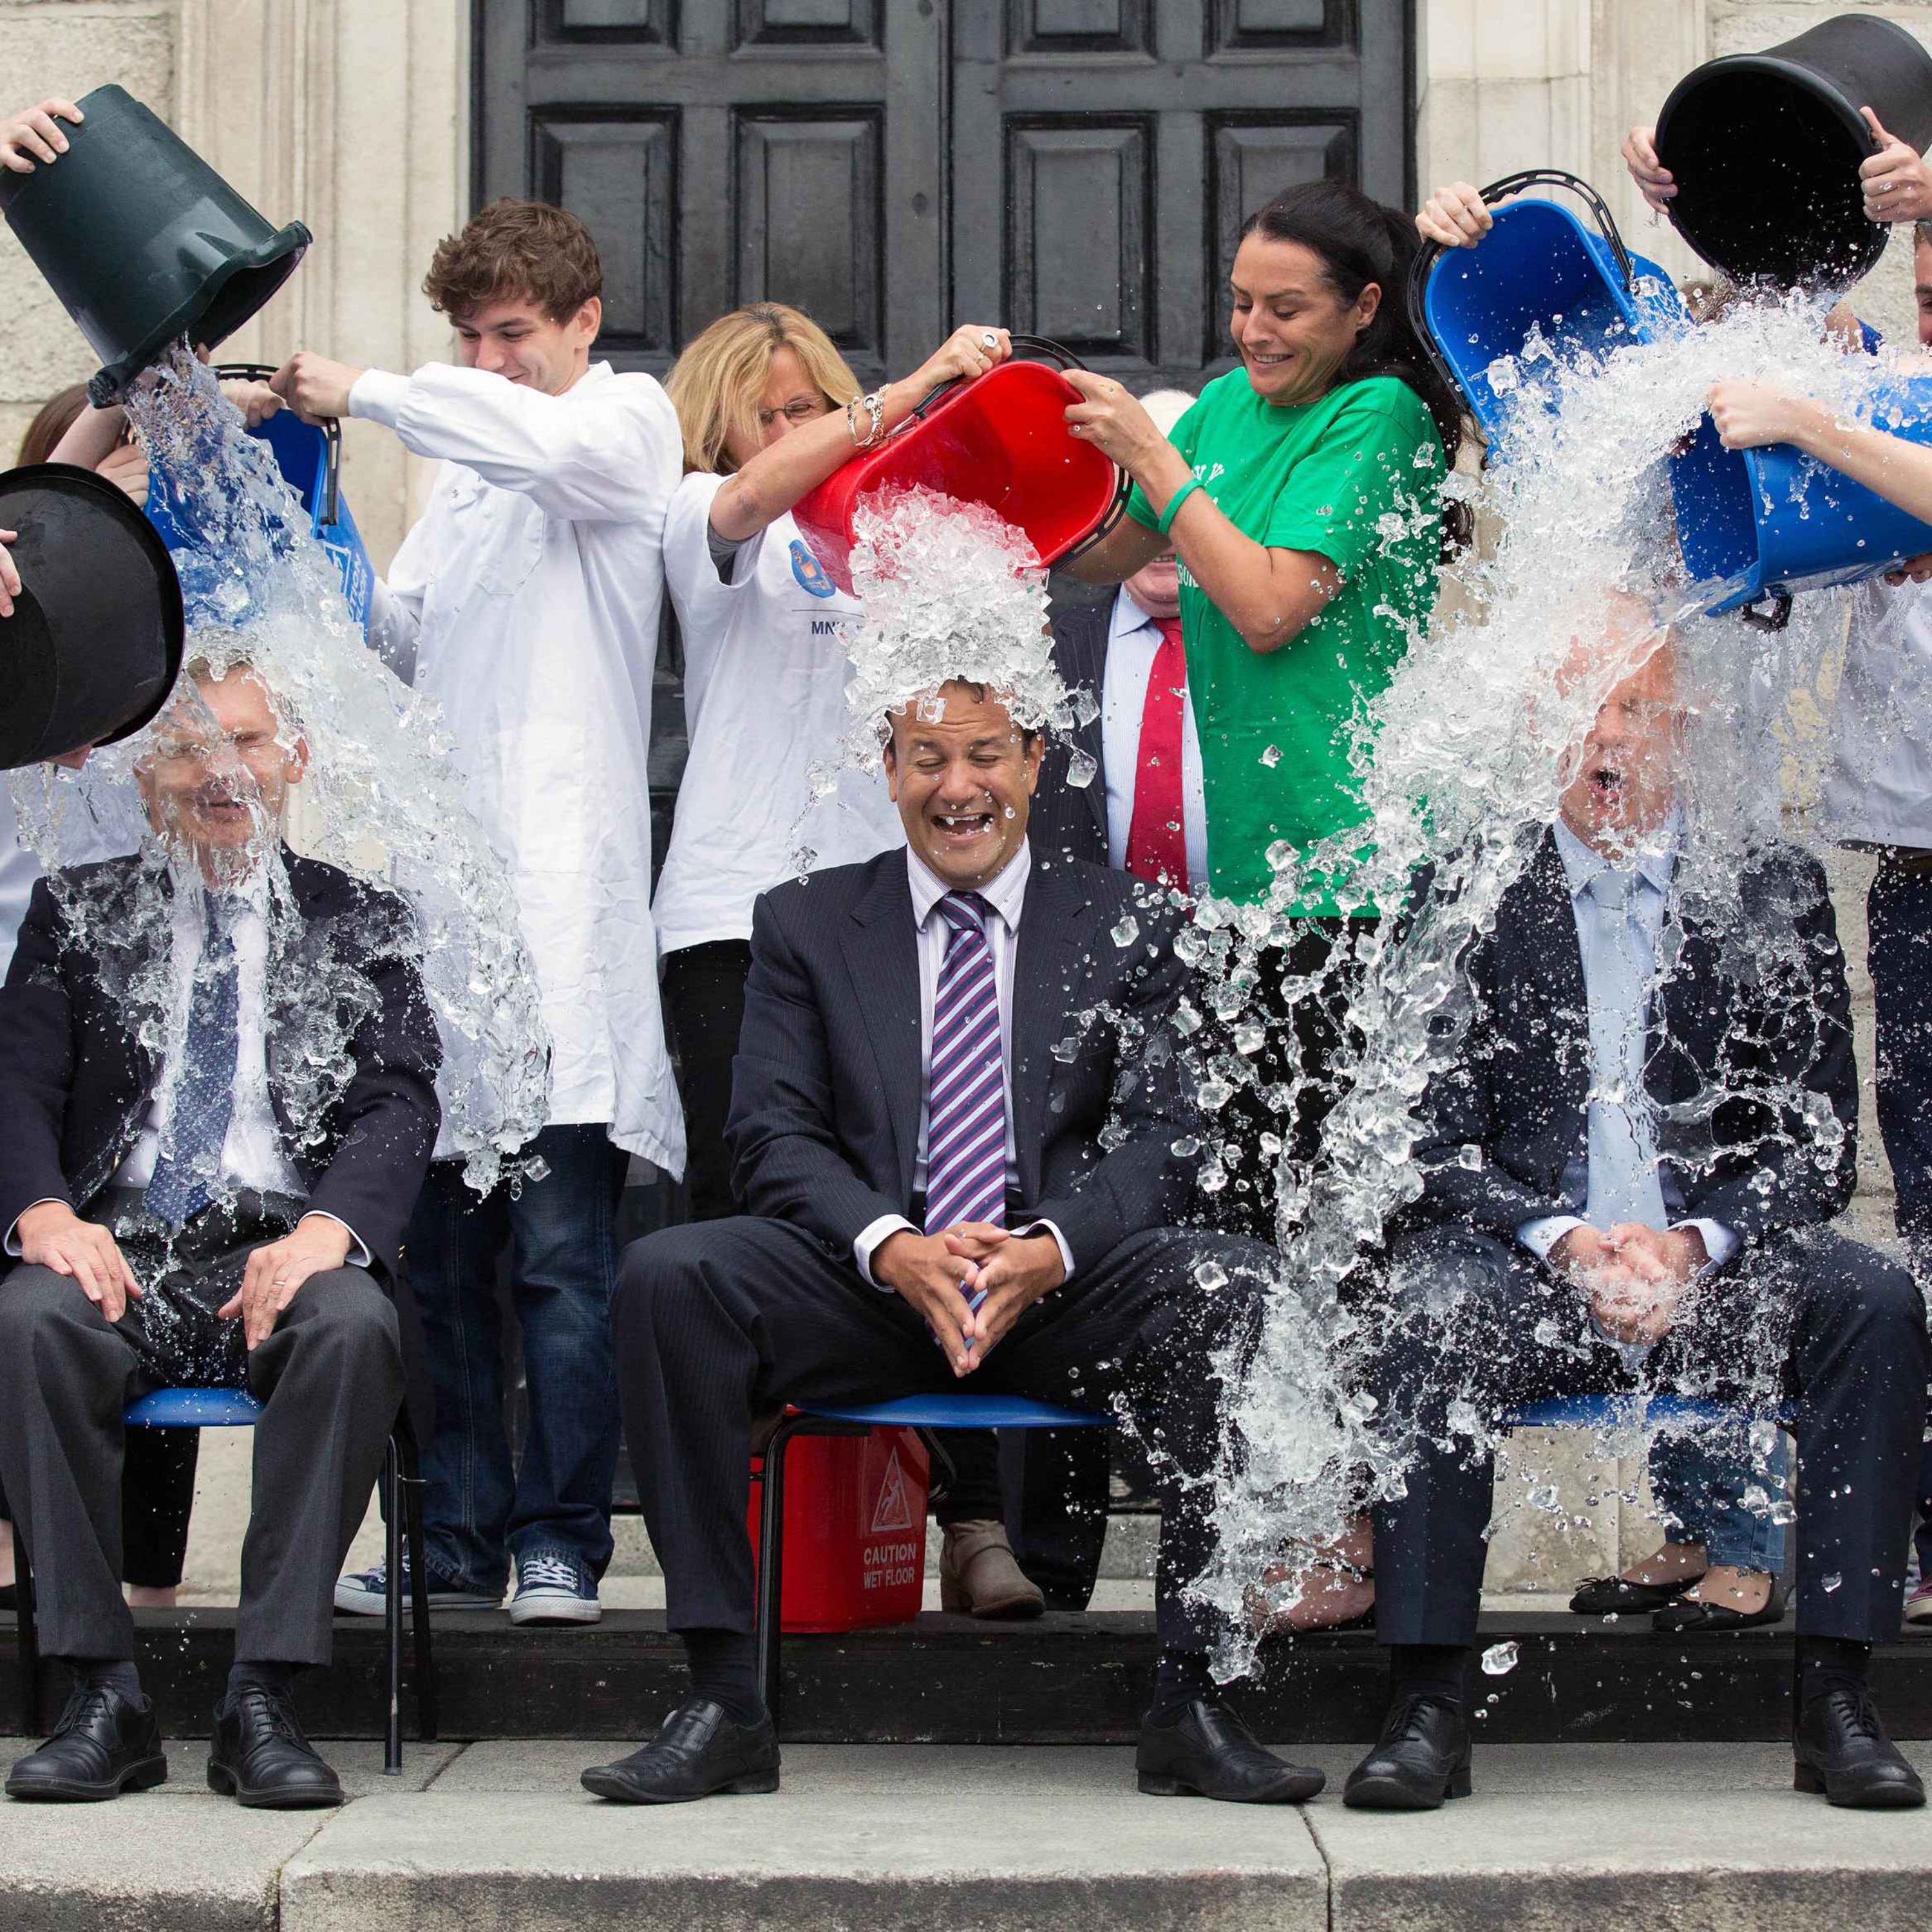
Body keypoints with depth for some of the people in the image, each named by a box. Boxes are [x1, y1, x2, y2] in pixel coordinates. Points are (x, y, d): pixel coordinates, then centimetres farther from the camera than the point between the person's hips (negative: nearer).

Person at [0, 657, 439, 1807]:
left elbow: (399, 1106, 3)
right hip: (122, 1246, 1)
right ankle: (106, 1698, -26)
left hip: (285, 1250, -1)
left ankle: (264, 1699, -31)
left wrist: (326, 1230, -19)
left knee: (356, 1324, -35)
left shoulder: (360, 925, 17)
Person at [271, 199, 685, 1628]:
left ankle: (562, 1539, -2)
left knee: (560, 1248, -7)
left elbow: (549, 442, -19)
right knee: (436, 1241, 6)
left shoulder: (630, 417, 5)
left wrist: (364, 391, -11)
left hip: (565, 888, -7)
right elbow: (392, 639, 25)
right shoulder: (465, 466, 26)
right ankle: (458, 1537, 11)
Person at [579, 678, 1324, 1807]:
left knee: (1233, 1285, -32)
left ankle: (1191, 1703, -25)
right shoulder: (806, 926, 13)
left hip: (1064, 1285, 0)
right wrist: (891, 1245, -18)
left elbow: (1158, 1138, 2)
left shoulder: (1126, 928, 12)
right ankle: (723, 1706, -25)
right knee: (668, 1278, -28)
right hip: (871, 1282, 1)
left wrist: (1049, 1248, -19)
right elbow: (774, 1135, 3)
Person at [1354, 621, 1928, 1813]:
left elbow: (1821, 1139, 4)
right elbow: (1436, 1134, -1)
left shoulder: (1772, 890, 8)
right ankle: (1430, 1705, -29)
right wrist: (1561, 1241, -17)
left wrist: (1693, 1245, -14)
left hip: (1714, 1261, 2)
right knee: (1433, 1311, -34)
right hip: (1522, 1257, -2)